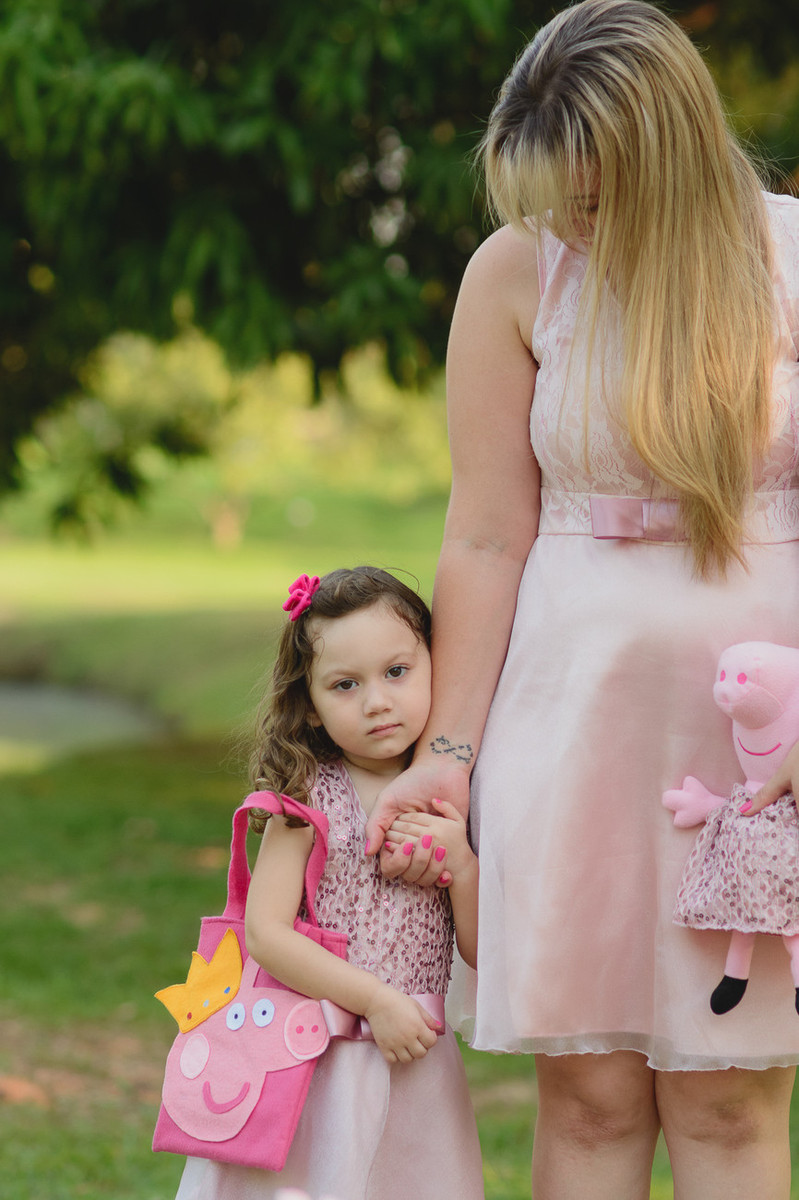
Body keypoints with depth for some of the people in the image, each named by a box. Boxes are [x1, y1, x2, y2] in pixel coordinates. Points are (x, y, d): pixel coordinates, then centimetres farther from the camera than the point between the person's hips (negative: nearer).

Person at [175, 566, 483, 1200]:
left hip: (417, 1065, 3)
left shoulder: (449, 806, 3)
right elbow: (265, 933, -13)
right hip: (313, 1064, -3)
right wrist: (378, 999, -17)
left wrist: (461, 863, -12)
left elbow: (483, 952, 4)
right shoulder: (308, 796, -7)